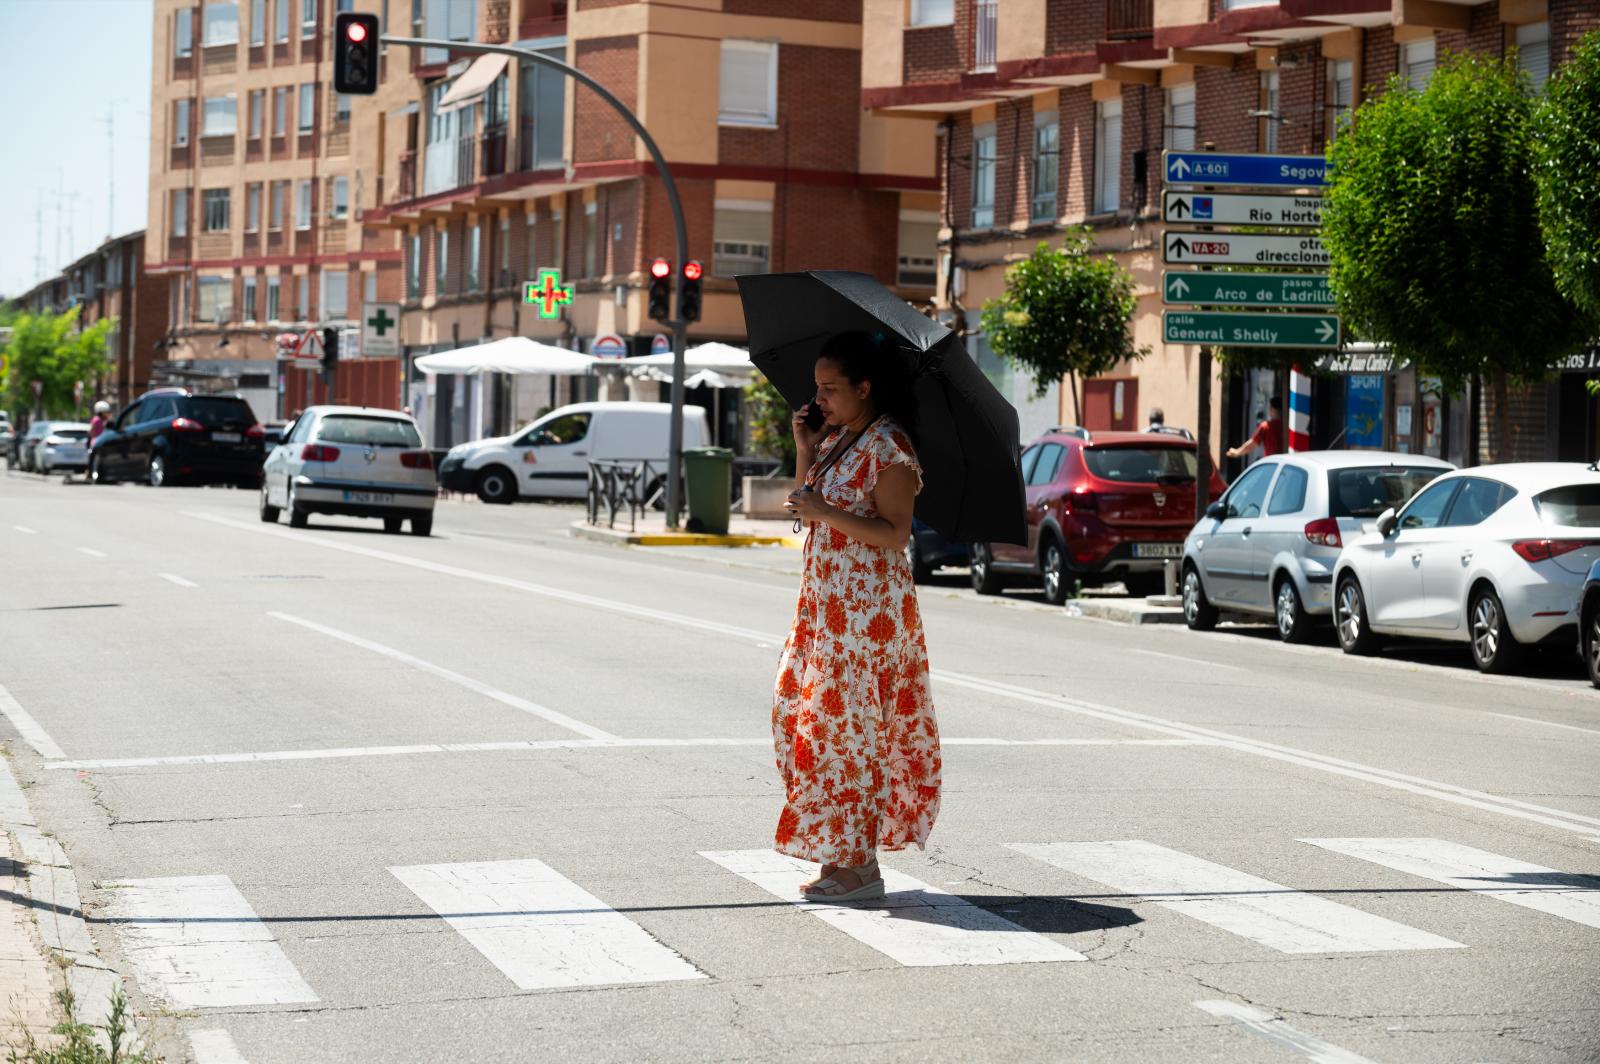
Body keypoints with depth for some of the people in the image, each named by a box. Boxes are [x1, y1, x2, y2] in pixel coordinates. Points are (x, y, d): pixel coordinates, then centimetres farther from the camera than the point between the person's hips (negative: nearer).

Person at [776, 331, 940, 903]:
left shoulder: (888, 446, -13)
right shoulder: (837, 438, 14)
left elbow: (895, 533, -18)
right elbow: (808, 508, 15)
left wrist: (826, 512, -23)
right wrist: (806, 451, 4)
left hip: (867, 603, -9)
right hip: (825, 598, 9)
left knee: (846, 724, -7)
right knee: (800, 715, 10)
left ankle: (859, 865, 0)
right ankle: (844, 851, 17)